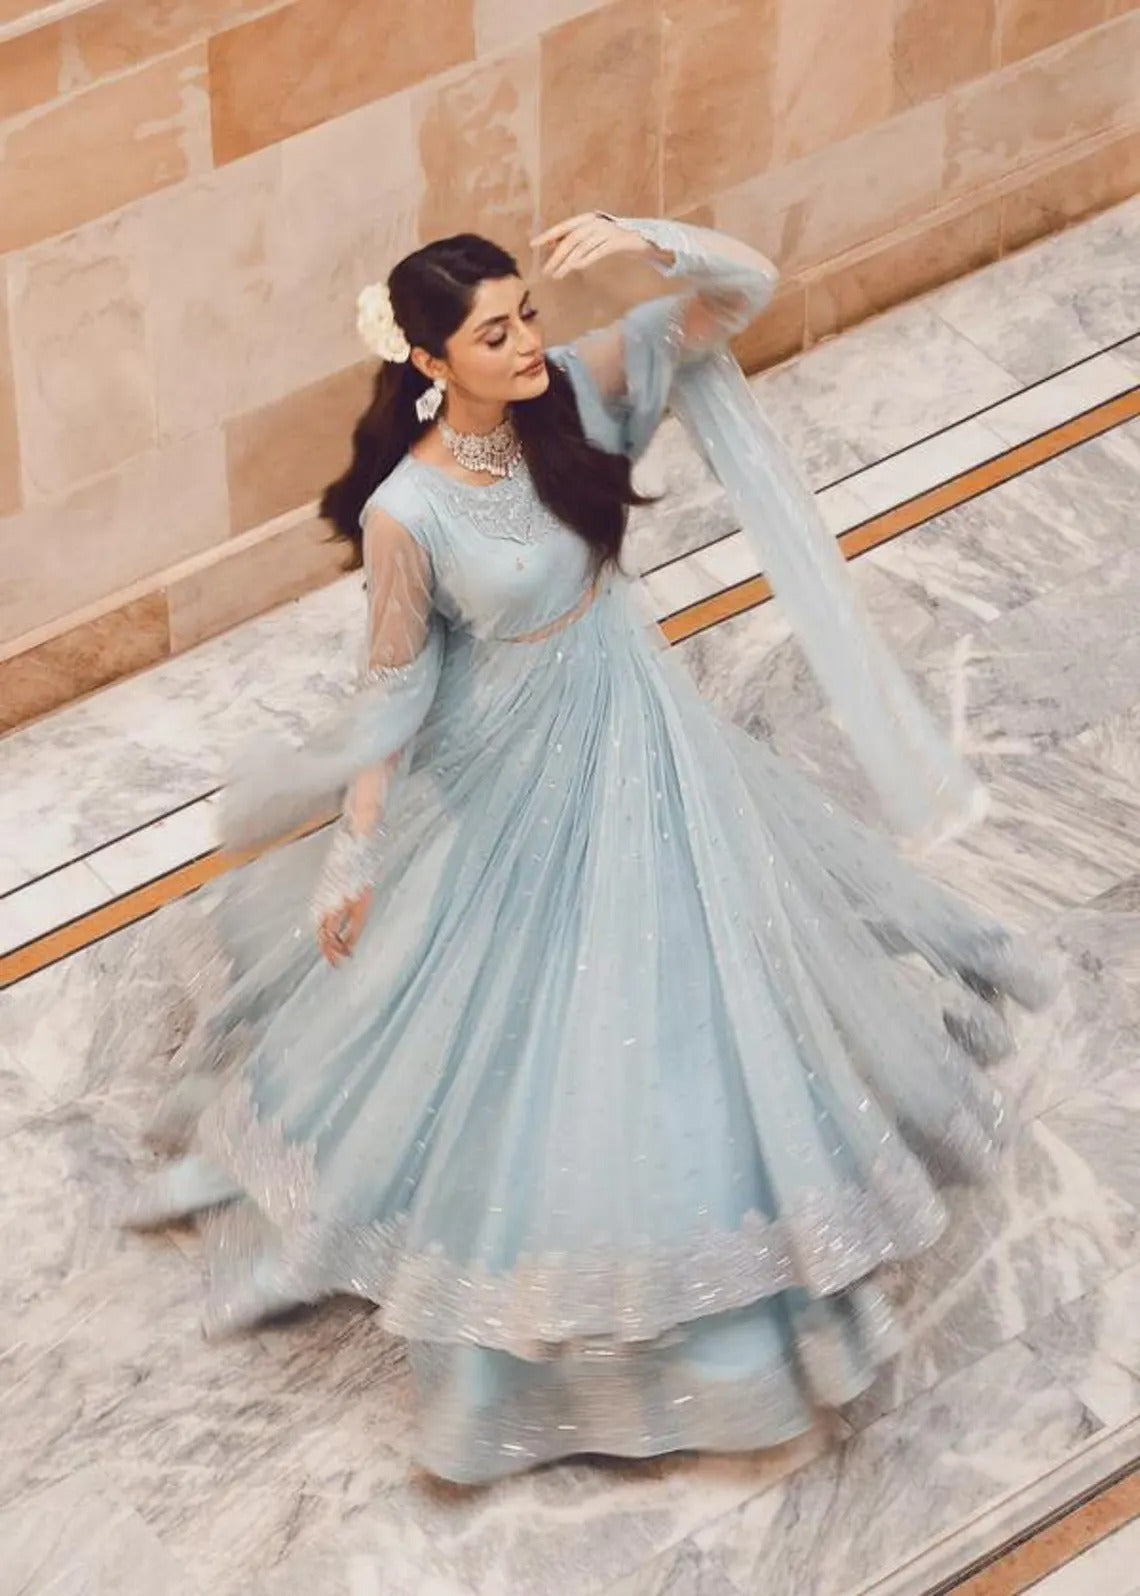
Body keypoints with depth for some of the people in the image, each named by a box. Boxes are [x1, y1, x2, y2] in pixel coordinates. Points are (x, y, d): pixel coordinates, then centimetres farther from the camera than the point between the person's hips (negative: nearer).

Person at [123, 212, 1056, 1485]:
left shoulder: (576, 391, -16)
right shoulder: (407, 511, -26)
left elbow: (739, 291, -17)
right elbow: (395, 685, -15)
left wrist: (642, 241, -36)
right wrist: (355, 857, -10)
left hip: (630, 723, 4)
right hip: (510, 772, -4)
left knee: (678, 959, 19)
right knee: (506, 1023, 12)